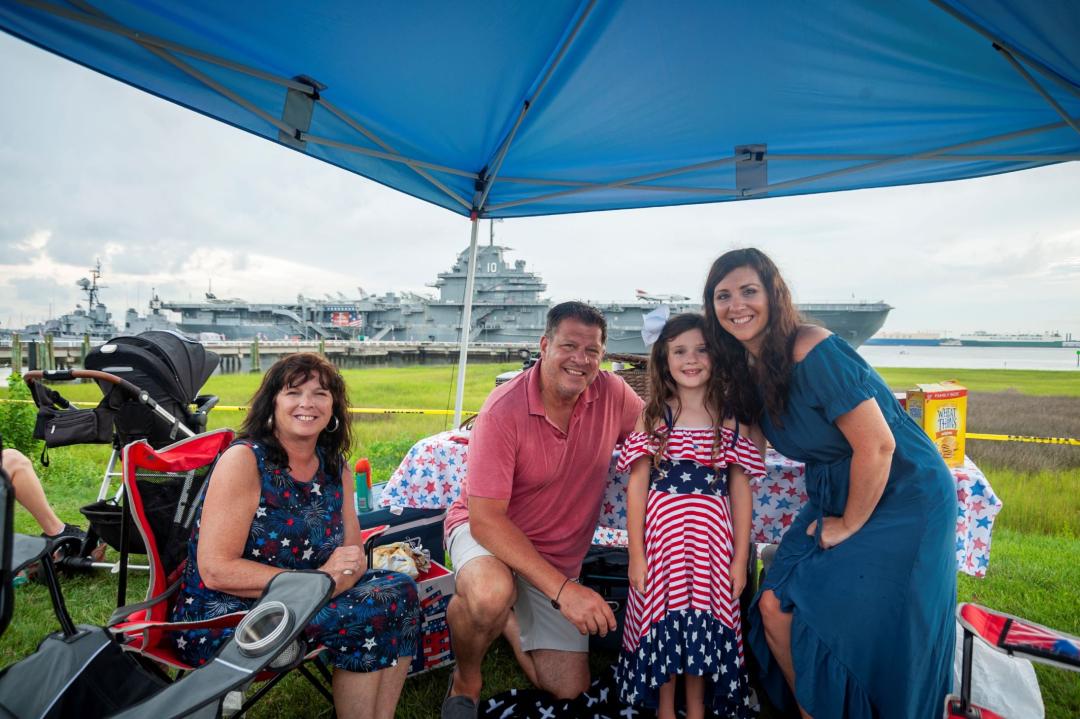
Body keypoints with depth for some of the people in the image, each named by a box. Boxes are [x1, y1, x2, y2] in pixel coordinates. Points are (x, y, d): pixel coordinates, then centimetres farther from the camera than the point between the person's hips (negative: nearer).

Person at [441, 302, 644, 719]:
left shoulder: (612, 393, -13)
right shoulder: (504, 410, -26)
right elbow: (485, 518, -27)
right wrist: (563, 589, -33)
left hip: (557, 556, 5)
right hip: (486, 534, -4)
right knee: (490, 594, -39)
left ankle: (509, 619, 35)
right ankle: (466, 681, -4)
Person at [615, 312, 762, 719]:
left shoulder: (732, 419, 1)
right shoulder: (652, 416, -3)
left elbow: (741, 493, 3)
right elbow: (637, 488, -3)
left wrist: (740, 560, 2)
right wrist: (636, 556, -5)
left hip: (711, 539, 1)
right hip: (661, 533, -1)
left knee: (705, 617, 11)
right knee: (662, 616, 9)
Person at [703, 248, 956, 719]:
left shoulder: (814, 353, -25)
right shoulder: (746, 367, -1)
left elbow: (877, 445, -24)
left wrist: (850, 525, -12)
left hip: (900, 498, -7)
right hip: (834, 499, 7)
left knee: (862, 628, -7)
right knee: (774, 605, -1)